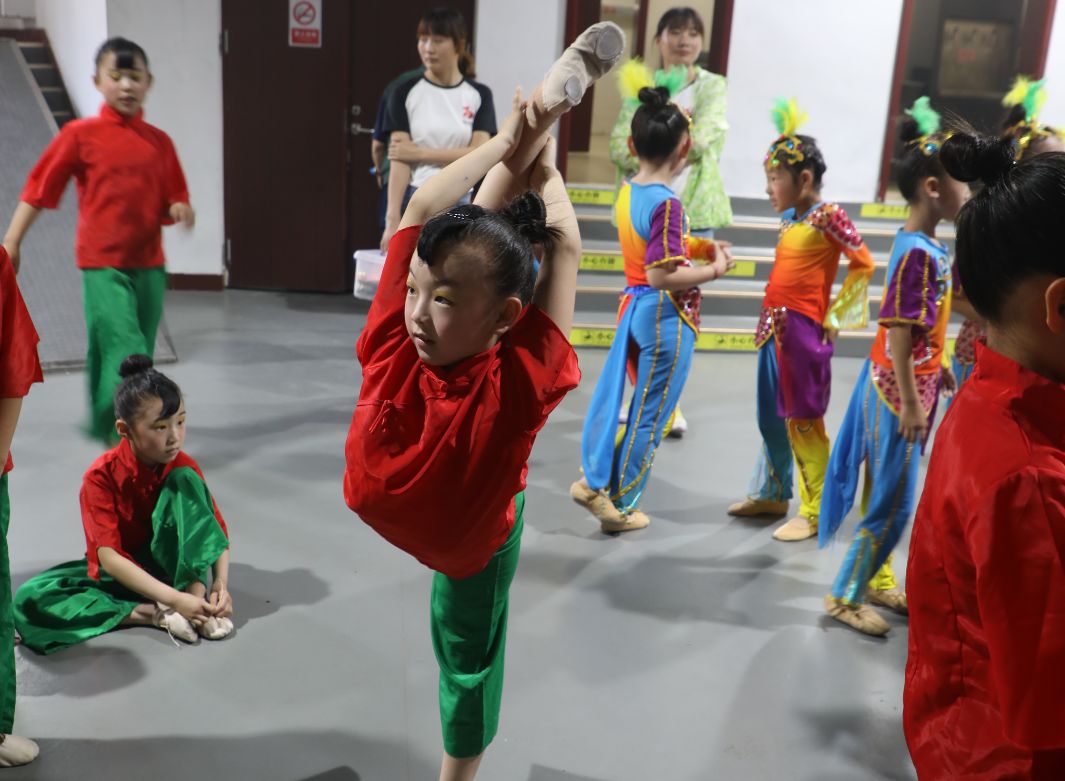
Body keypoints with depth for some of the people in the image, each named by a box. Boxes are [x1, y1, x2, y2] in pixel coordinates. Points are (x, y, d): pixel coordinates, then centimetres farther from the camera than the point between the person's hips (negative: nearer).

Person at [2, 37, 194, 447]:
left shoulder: (159, 142, 6)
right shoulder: (80, 134, -4)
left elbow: (173, 199, 12)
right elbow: (39, 187, -1)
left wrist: (181, 211, -12)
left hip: (149, 264, 4)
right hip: (102, 263, -4)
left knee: (114, 352, 15)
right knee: (126, 350, -14)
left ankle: (104, 423, 33)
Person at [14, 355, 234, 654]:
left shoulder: (183, 467, -12)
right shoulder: (101, 477, -21)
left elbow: (218, 532, -7)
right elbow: (109, 558, -26)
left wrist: (221, 582, -28)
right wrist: (174, 599, -36)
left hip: (168, 563, 1)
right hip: (120, 574, -1)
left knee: (184, 480, -23)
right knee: (30, 599, -28)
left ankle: (198, 595, -27)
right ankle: (155, 615, -29)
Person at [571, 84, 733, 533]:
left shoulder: (628, 192, 4)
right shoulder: (666, 204, -21)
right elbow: (662, 276, -25)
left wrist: (697, 248, 7)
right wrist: (714, 270, -14)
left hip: (635, 307, 8)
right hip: (667, 319, -8)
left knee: (625, 403, 20)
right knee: (650, 417, 6)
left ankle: (596, 483, 23)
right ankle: (621, 506, 18)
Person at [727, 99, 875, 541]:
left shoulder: (828, 215, -12)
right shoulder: (789, 217, 11)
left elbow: (864, 264, -10)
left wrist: (834, 317, -9)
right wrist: (772, 320, 11)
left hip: (803, 329, -8)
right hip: (773, 326, 8)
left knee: (804, 422, 0)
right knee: (771, 417, 17)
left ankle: (814, 512, 12)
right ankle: (771, 494, 33)